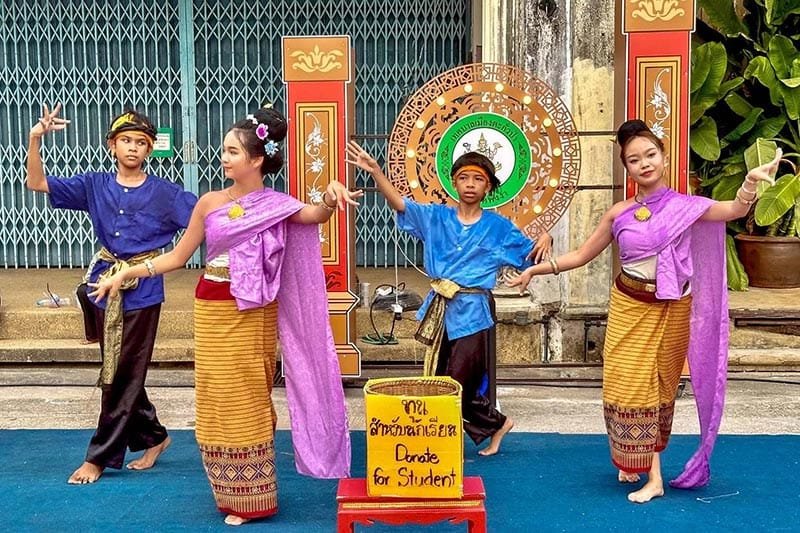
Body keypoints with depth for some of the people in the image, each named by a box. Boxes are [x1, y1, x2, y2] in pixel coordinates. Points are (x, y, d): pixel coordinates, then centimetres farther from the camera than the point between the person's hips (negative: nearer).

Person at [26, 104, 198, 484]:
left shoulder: (164, 192, -3)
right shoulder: (95, 185, 5)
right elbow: (37, 184, 1)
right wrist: (35, 140, -13)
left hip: (142, 289, -4)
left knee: (124, 374, -1)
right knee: (117, 373, 12)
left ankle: (100, 456, 9)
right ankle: (153, 437, 29)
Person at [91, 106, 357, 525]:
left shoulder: (276, 206, -2)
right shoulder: (210, 202, 3)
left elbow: (315, 215, -18)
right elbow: (178, 256, 7)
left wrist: (331, 196, -39)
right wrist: (124, 274, 3)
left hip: (253, 315, -3)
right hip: (212, 312, 3)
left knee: (248, 401, 4)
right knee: (217, 401, 8)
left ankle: (252, 498, 17)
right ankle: (229, 494, 23)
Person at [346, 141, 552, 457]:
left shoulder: (498, 227, 1)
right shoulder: (435, 217, 4)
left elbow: (531, 255, 3)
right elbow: (399, 204, -7)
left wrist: (545, 239, -20)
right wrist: (375, 171, -20)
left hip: (473, 313, -4)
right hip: (440, 309, 4)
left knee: (458, 385, 0)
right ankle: (495, 424, 28)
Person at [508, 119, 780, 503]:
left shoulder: (684, 207, -5)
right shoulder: (619, 213, 0)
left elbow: (736, 210, -18)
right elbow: (581, 255, 7)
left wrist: (750, 181, -37)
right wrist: (537, 268, 2)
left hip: (671, 310, -1)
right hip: (629, 307, 1)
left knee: (657, 386, 8)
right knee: (627, 386, 0)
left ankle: (643, 464, 19)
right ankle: (651, 475, 14)